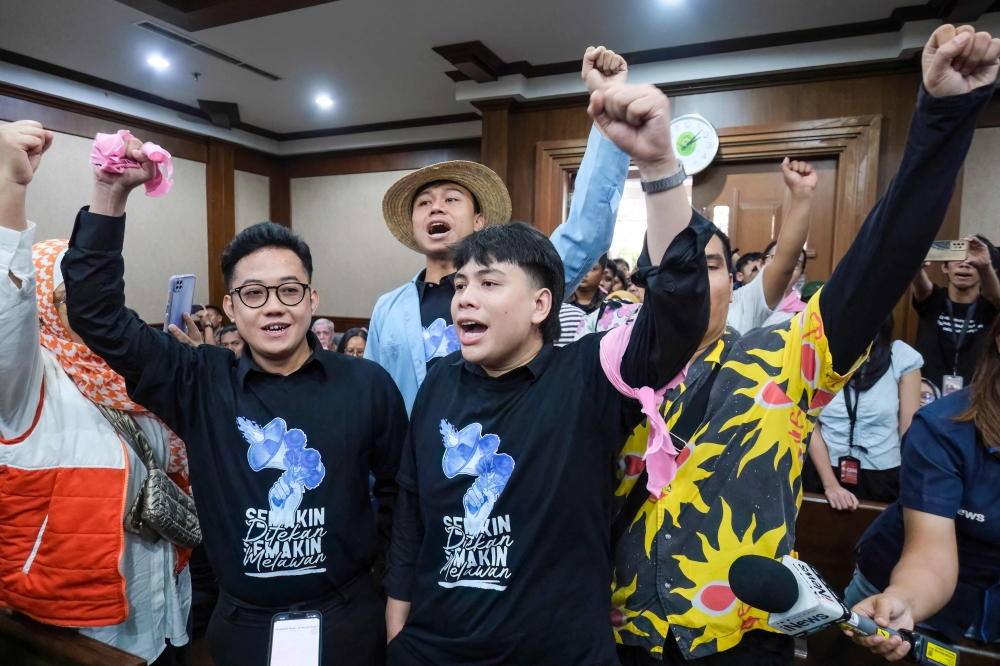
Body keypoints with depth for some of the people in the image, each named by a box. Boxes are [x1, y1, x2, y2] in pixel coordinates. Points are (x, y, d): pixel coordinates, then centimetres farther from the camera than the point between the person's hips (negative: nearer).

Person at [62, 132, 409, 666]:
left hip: (348, 618, -1)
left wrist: (374, 554, -1)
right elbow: (98, 316, -11)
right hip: (241, 623, 2)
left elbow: (399, 486, 0)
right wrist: (111, 193, -18)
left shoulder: (368, 385, -11)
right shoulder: (198, 384, -7)